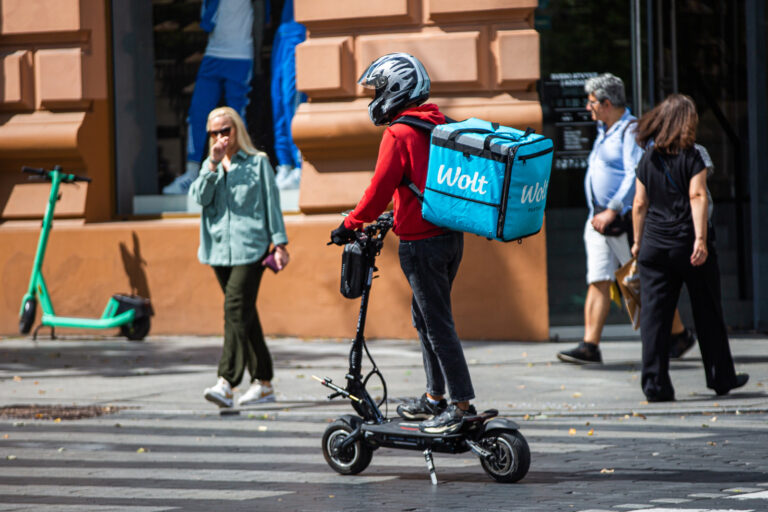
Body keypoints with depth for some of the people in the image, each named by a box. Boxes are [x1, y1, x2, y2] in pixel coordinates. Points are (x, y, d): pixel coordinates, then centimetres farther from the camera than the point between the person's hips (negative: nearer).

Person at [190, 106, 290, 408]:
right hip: (220, 248, 5)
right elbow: (199, 197, -1)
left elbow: (271, 203, 3)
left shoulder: (258, 163, 3)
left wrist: (280, 243, -2)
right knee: (244, 314, 10)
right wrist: (214, 164, -9)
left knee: (236, 309, -18)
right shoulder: (210, 165, 15)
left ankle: (226, 383, -26)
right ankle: (263, 383, 17)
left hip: (250, 247, -5)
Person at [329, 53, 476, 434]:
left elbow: (380, 190, -15)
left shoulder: (399, 134, -14)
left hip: (421, 242, -9)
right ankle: (435, 397, 26)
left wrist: (350, 225, -2)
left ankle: (463, 404, -6)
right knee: (425, 316, 19)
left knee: (437, 323, -5)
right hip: (451, 234, 9)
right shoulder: (439, 126, 11)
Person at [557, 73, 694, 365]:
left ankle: (680, 335, 17)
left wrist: (612, 211, -25)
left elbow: (635, 175, -20)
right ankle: (590, 346, -10)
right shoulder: (604, 131, 16)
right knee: (597, 280, -3)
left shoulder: (632, 130, -11)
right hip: (599, 219, 8)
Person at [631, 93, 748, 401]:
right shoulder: (691, 157, -6)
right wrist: (701, 238, -19)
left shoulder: (648, 160, 7)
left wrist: (638, 242, 18)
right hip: (687, 243, -3)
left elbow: (639, 205, 10)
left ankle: (655, 384, -5)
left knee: (654, 315, 2)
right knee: (708, 314, 10)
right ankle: (721, 378, 19)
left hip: (654, 246, 3)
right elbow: (697, 197, -15)